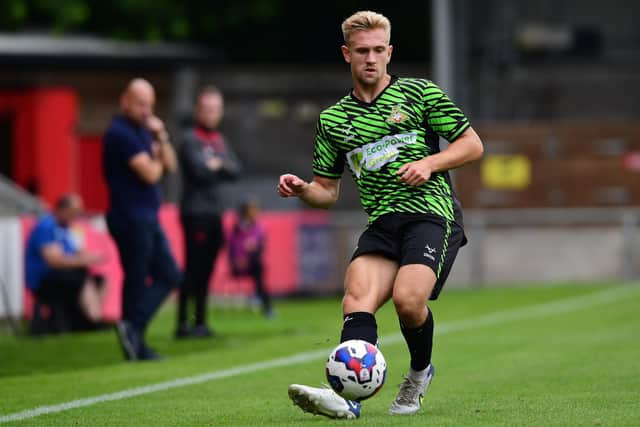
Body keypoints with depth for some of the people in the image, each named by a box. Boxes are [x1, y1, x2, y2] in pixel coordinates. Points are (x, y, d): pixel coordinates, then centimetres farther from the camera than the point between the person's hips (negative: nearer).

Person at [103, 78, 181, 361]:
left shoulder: (143, 130, 16)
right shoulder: (121, 133, -14)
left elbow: (170, 166, 14)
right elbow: (150, 173, -19)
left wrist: (161, 139, -1)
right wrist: (156, 158, 2)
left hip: (148, 219, 10)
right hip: (131, 218, -10)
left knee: (168, 276, 8)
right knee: (136, 281, -6)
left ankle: (133, 330, 8)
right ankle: (133, 338, -2)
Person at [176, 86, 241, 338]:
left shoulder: (220, 140, 17)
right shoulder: (191, 140, -6)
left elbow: (235, 170, 9)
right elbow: (200, 171, -17)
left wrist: (217, 165, -7)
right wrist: (221, 169, 0)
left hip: (214, 213, 8)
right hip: (196, 212, -8)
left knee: (205, 270, 9)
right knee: (193, 269, -10)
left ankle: (200, 322, 14)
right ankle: (183, 324, -10)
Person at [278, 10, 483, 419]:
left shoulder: (420, 93, 7)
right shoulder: (333, 120, 17)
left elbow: (472, 144, 9)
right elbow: (327, 190, 21)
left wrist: (429, 163, -7)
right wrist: (301, 189, -1)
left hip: (432, 213, -4)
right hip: (381, 223, 4)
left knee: (408, 299, -26)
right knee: (357, 297, -24)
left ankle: (420, 373, 4)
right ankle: (349, 394, -38)